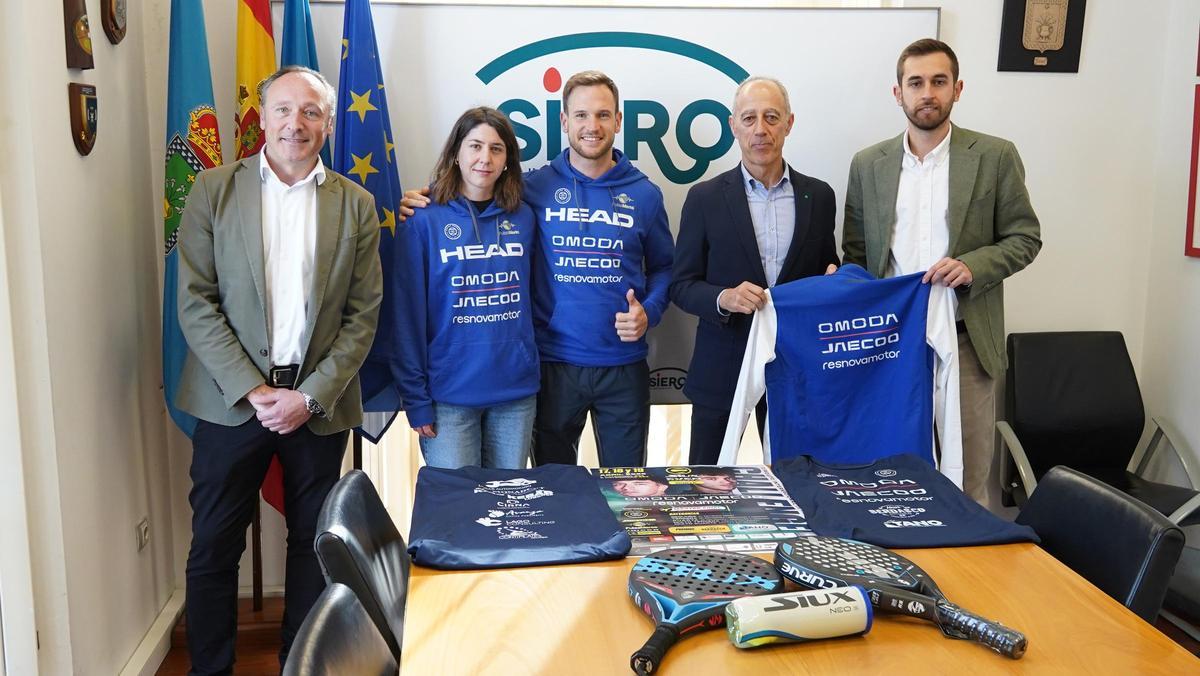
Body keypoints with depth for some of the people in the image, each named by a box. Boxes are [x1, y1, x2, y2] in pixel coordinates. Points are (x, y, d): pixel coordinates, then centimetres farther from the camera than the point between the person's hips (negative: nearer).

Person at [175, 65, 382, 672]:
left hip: (319, 403, 1)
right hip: (231, 398, -1)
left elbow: (362, 315, 1)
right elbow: (196, 303, -4)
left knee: (312, 545, 11)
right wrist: (253, 390, -11)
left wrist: (310, 395, -9)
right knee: (213, 547, 7)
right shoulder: (214, 190, 1)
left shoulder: (356, 205, 4)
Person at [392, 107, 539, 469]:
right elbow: (409, 316, -5)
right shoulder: (424, 222, -5)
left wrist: (531, 374, 2)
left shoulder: (523, 219, 5)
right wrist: (416, 400, -8)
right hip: (450, 394, -3)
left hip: (517, 391, 4)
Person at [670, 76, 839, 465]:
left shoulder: (818, 196, 5)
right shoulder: (705, 198, -2)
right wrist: (724, 298, -20)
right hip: (722, 371, -2)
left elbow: (826, 271, 14)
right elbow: (681, 286, -1)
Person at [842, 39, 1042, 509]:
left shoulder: (995, 157, 1)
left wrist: (974, 266, -15)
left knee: (969, 475, 3)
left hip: (965, 340, -2)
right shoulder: (868, 165, 8)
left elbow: (1024, 237, 3)